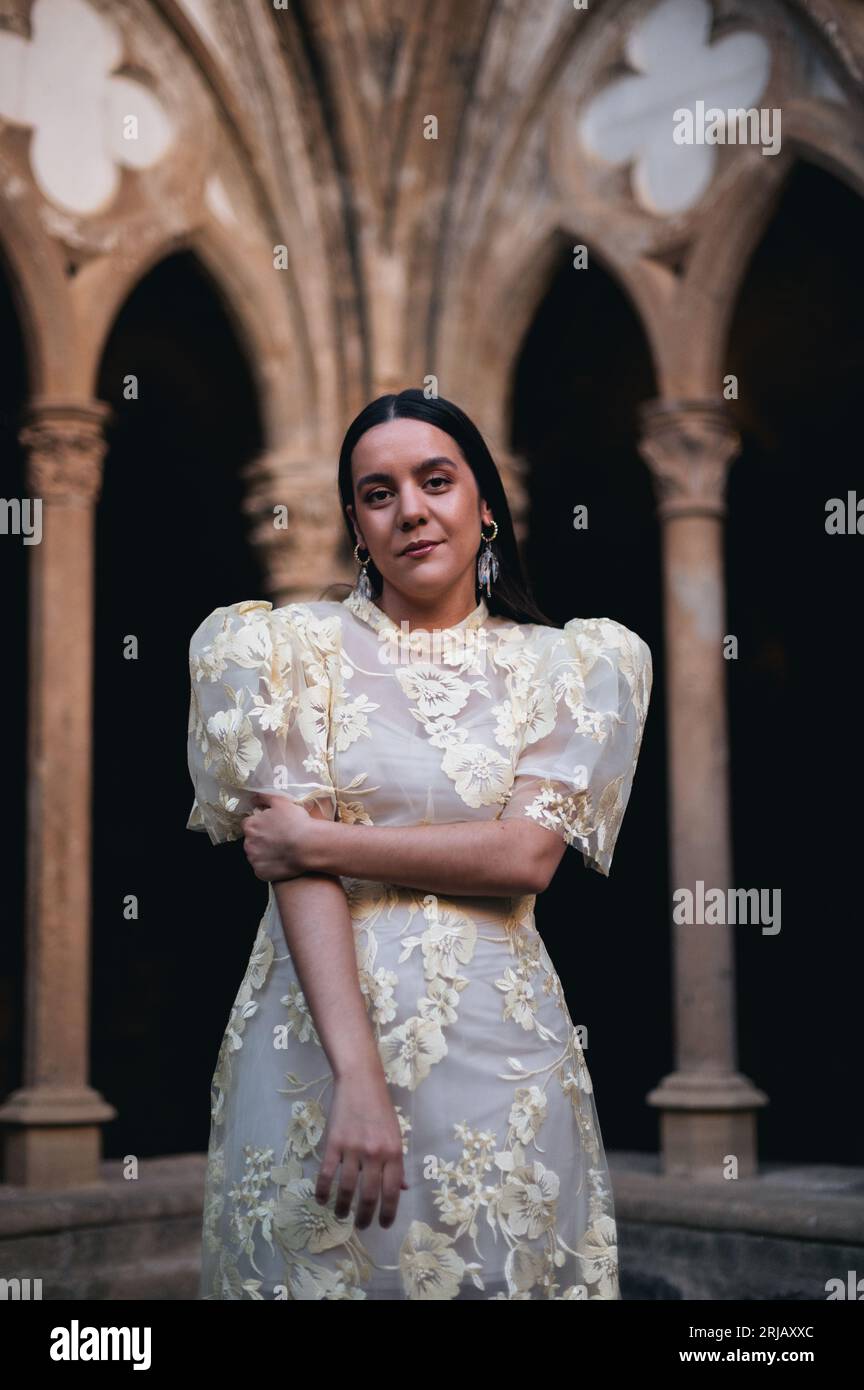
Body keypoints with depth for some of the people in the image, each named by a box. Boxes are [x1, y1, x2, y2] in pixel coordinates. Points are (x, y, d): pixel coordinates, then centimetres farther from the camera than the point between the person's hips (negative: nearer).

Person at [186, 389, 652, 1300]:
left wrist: (321, 840, -12)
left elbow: (528, 855, -7)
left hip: (497, 1046, 1)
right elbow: (294, 865, -9)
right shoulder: (293, 645, 1)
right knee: (321, 1264, 6)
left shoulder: (565, 665, 6)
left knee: (502, 1268, 7)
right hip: (319, 1030, -1)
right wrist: (358, 1071, -20)